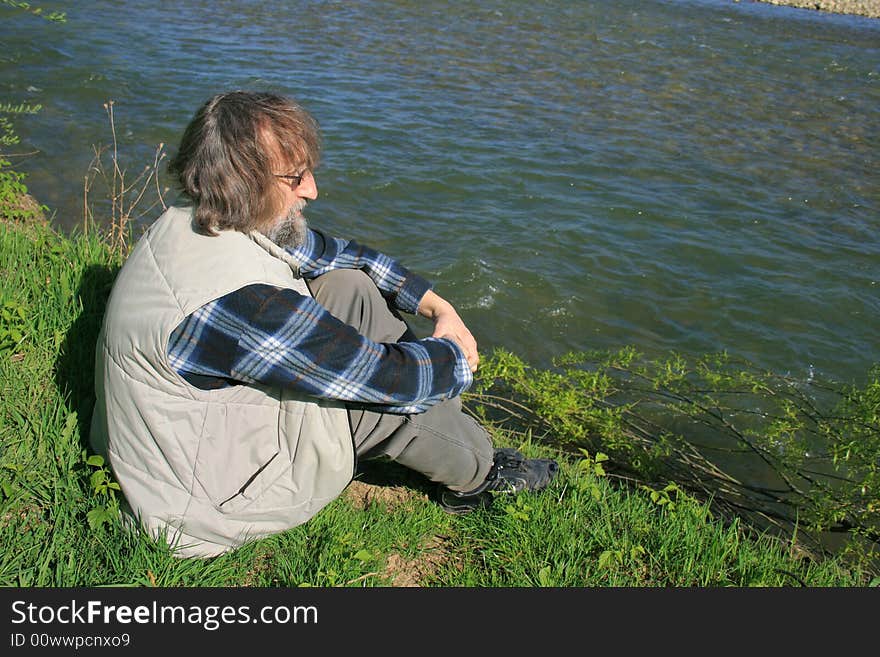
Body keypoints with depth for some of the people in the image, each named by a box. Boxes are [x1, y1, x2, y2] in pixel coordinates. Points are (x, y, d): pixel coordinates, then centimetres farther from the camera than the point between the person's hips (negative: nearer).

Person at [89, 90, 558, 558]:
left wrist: (437, 306, 2)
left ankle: (446, 423, 11)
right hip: (205, 501, -8)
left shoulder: (195, 221, -7)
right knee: (391, 388, -16)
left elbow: (335, 253, 5)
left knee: (350, 287, 1)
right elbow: (388, 376, -29)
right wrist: (456, 356, -8)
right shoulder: (238, 301, -36)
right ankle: (475, 475, 15)